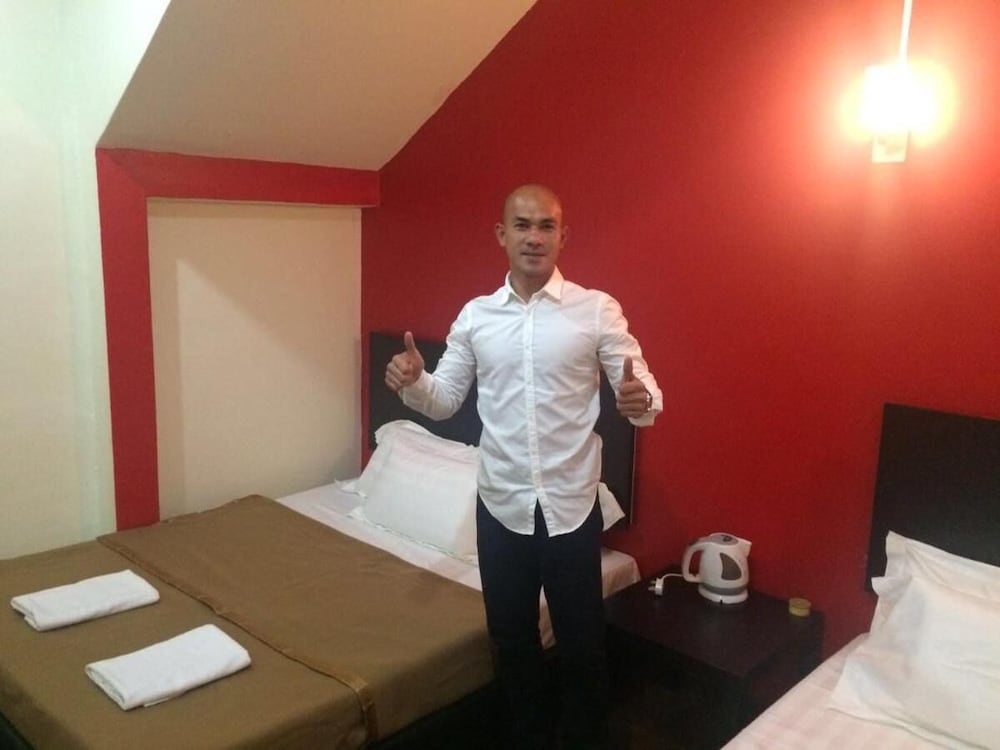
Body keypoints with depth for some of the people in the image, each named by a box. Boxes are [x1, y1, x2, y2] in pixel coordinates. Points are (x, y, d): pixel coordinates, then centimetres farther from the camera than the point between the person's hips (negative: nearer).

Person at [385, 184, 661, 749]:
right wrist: (413, 383, -15)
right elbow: (445, 401, 7)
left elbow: (645, 390, -7)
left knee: (583, 645, 12)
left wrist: (642, 401, -31)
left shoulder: (598, 310, -6)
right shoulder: (475, 316, 3)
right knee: (512, 641, 18)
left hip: (572, 507, -2)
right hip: (501, 506, 3)